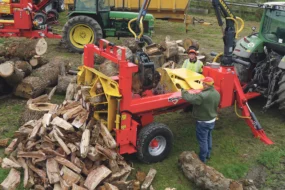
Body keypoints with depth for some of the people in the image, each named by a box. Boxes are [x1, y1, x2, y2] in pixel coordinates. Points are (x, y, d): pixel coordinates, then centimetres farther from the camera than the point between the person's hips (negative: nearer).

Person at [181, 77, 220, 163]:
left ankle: (202, 158, 21)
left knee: (203, 140, 8)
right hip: (212, 120, 8)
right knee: (208, 137, 26)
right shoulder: (217, 94, -5)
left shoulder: (203, 96, -34)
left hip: (203, 122, -8)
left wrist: (183, 91, -14)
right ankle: (208, 154, 43)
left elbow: (190, 98, -32)